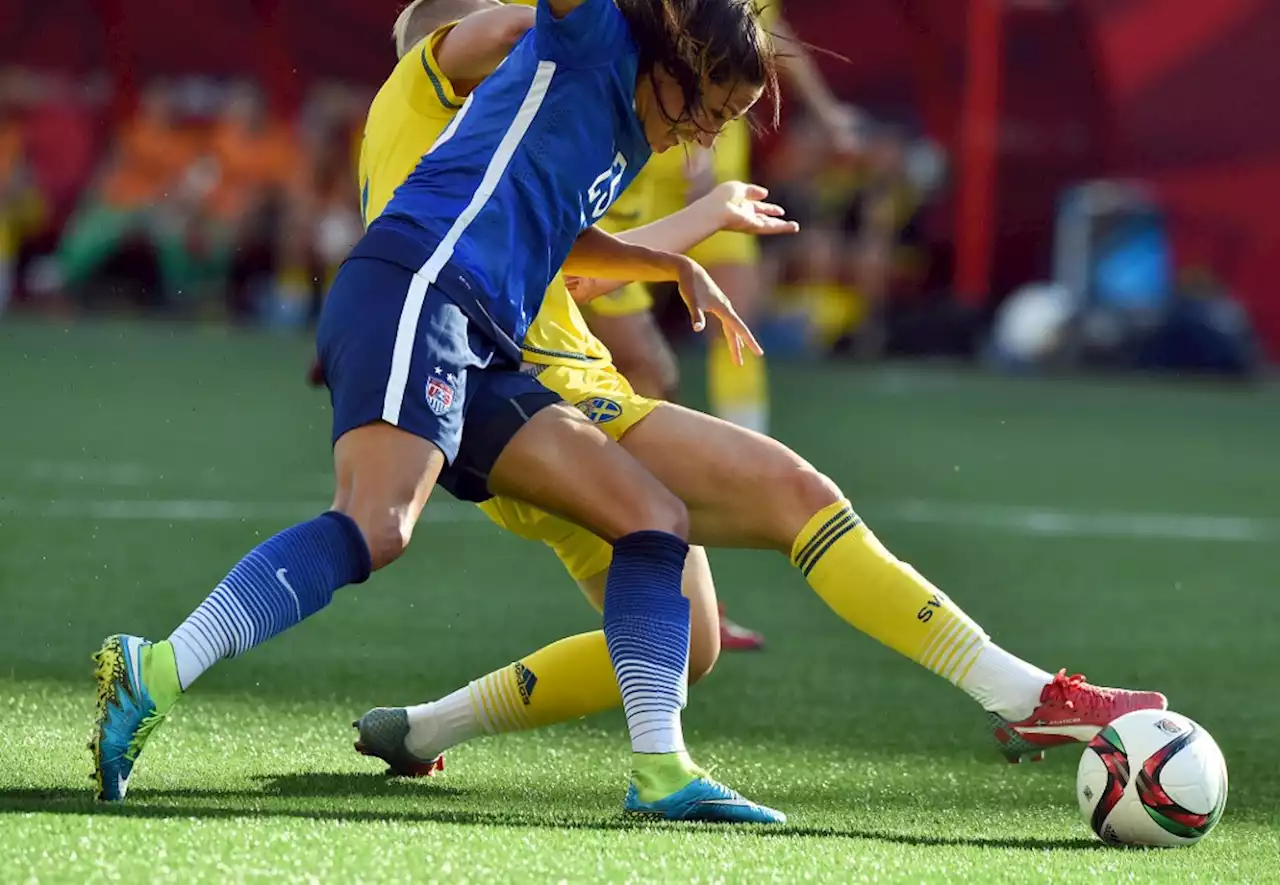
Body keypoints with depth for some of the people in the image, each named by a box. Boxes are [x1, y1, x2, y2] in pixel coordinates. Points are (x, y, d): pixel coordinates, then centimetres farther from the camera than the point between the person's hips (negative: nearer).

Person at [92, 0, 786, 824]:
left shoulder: (628, 136, 31)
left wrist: (674, 265, 49)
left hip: (478, 355, 10)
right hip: (416, 285, -10)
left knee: (657, 517, 4)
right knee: (376, 525, -31)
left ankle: (660, 770, -3)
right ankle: (157, 673, -40)